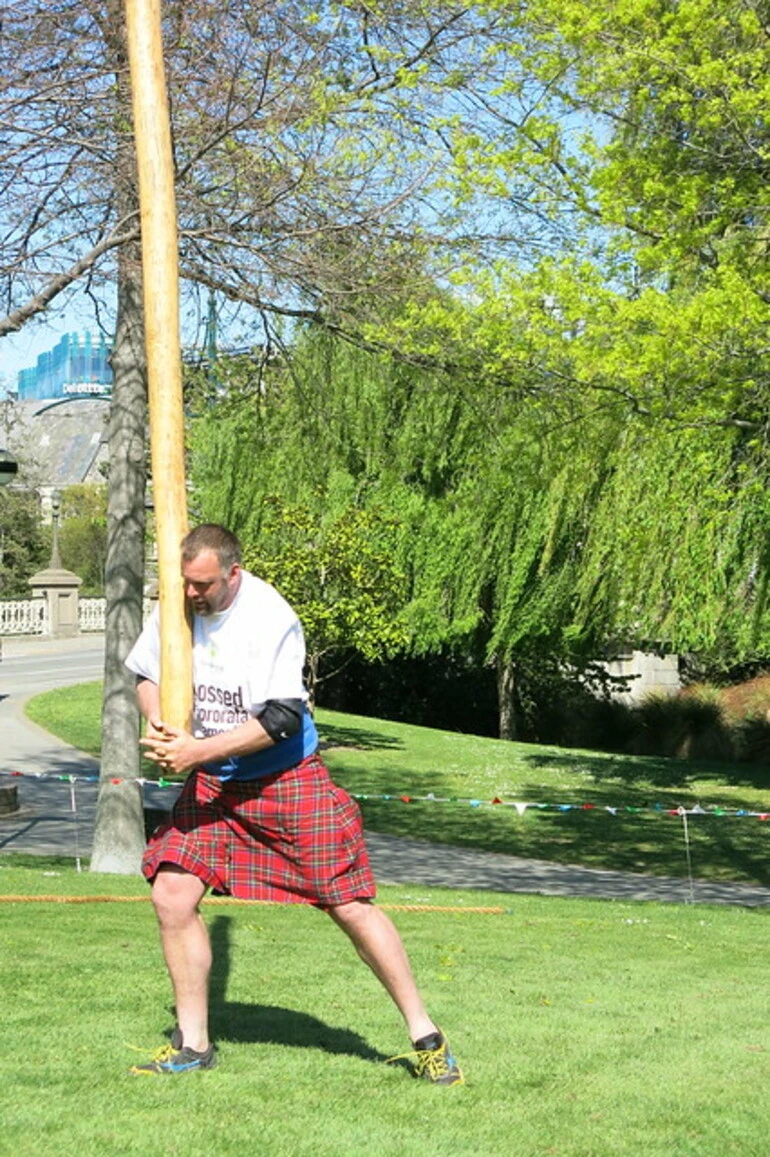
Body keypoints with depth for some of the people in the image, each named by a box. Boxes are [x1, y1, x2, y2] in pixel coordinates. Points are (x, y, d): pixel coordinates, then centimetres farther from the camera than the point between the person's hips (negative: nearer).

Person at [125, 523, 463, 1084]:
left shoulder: (273, 619, -21)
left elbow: (280, 721, -23)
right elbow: (147, 672, 12)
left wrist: (197, 751, -26)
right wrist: (159, 727, -9)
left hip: (288, 782, -5)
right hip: (211, 785, 5)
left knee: (352, 906, -4)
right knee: (172, 896, -6)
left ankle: (426, 1037, 9)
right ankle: (193, 1044, 10)